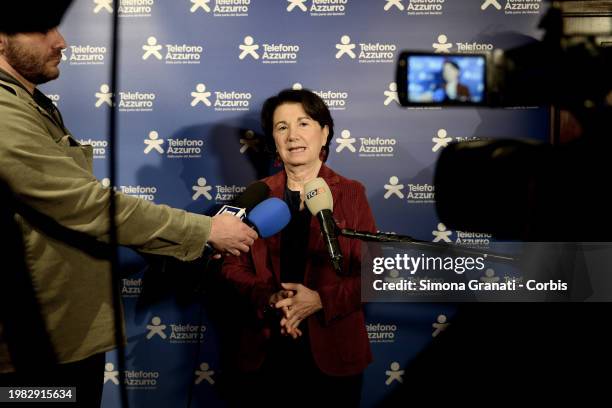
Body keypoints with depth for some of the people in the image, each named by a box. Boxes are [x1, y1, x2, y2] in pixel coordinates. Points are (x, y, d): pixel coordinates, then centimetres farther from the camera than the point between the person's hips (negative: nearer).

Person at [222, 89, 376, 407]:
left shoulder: (351, 194, -2)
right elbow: (234, 266, 1)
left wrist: (321, 300, -18)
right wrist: (270, 299, -16)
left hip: (332, 349, -1)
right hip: (265, 349, 1)